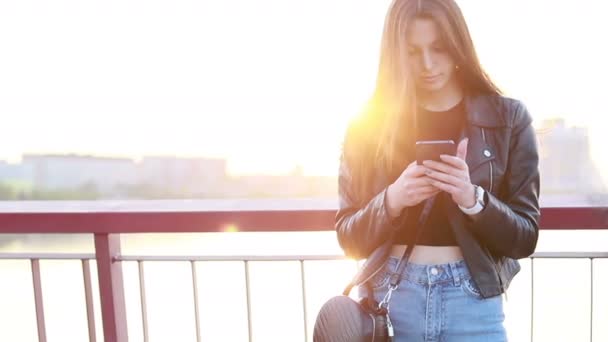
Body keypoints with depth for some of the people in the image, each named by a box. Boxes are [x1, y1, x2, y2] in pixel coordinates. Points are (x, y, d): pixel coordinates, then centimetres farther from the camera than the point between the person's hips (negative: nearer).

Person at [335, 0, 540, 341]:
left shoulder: (508, 118, -3)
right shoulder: (369, 123, -3)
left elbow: (525, 237, -3)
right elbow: (349, 237, -1)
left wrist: (473, 198, -21)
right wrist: (391, 200, -20)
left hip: (473, 301, 0)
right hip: (391, 299, 1)